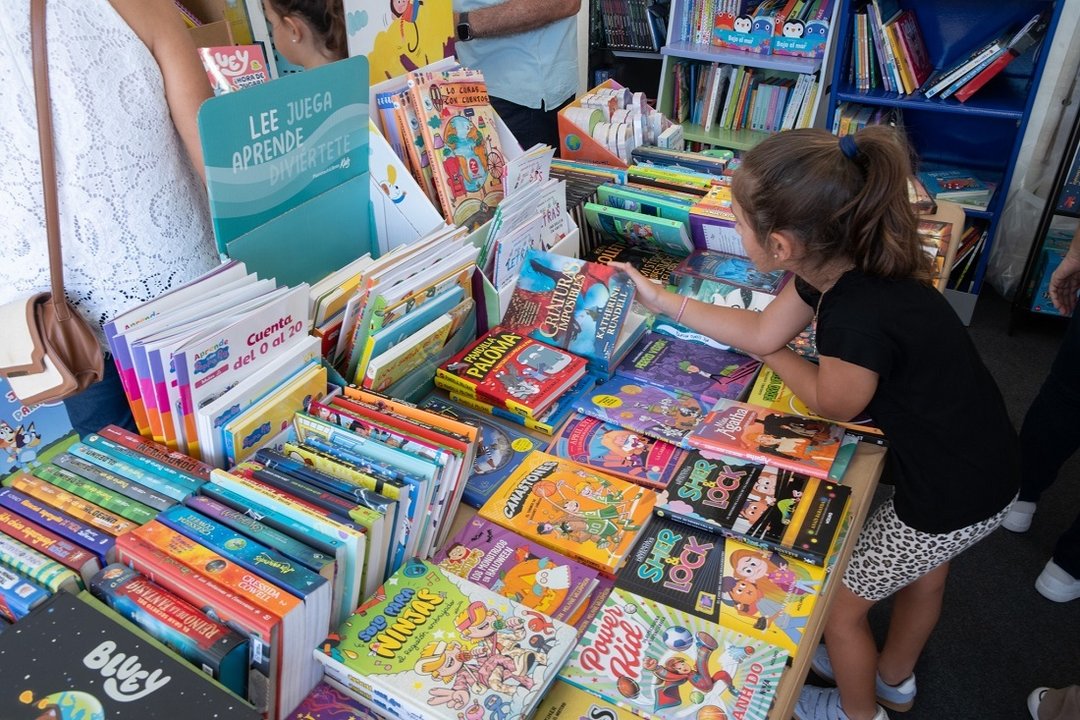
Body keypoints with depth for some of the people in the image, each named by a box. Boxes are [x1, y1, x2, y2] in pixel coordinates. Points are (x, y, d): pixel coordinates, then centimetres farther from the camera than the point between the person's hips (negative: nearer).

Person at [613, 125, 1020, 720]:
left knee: (838, 605, 15)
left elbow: (832, 404, -17)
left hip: (954, 497, -8)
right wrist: (660, 300, 5)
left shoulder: (858, 319, -39)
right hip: (977, 461, 8)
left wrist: (773, 353, -1)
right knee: (922, 576, 32)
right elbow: (763, 331, 3)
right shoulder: (837, 266, -12)